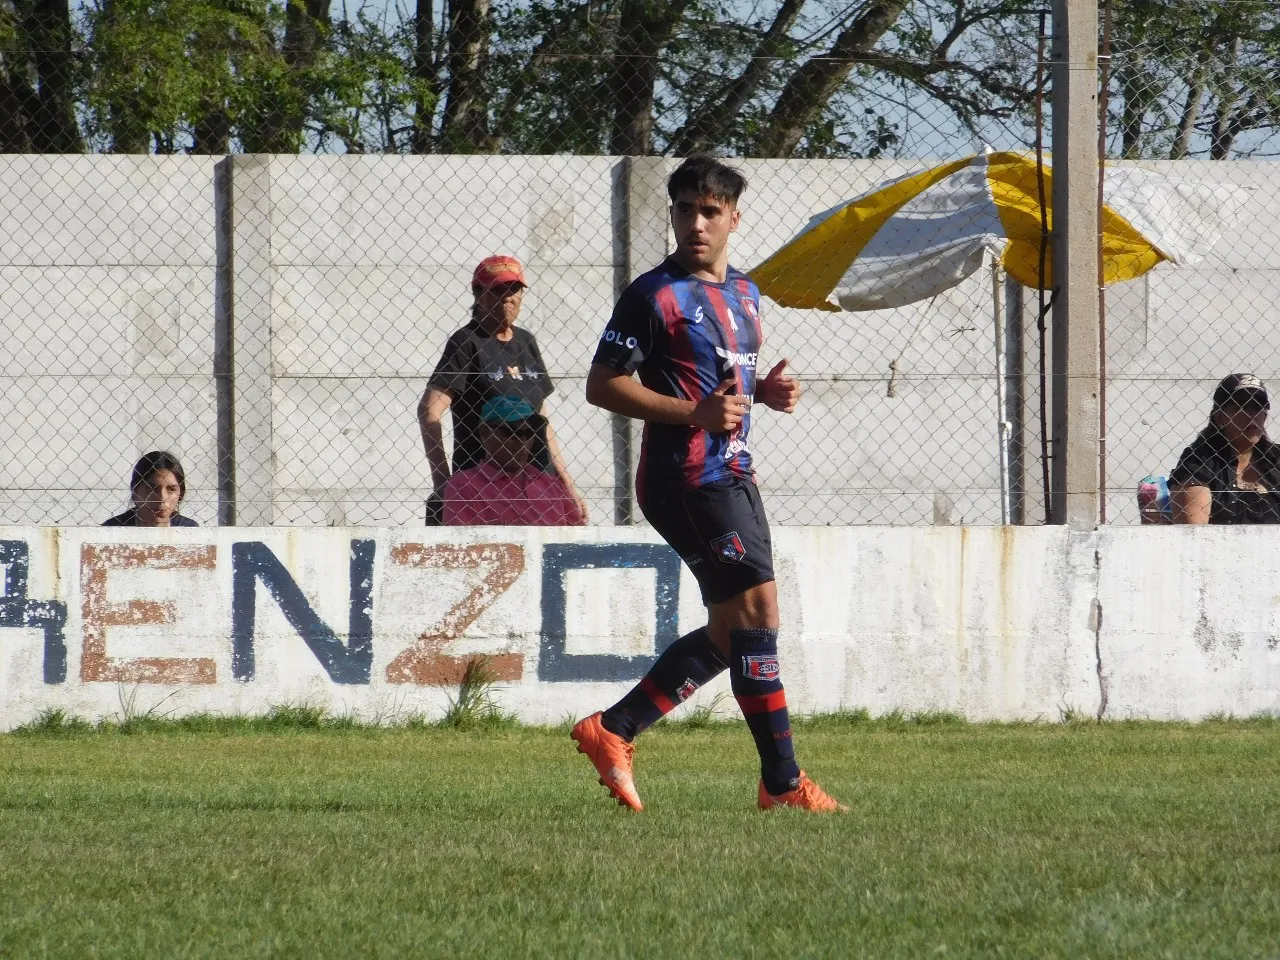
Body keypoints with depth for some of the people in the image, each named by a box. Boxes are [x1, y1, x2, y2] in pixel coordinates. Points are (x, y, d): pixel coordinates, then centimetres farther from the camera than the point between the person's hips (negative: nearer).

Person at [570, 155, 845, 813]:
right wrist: (695, 412, -20)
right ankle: (783, 782, -11)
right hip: (688, 479, -9)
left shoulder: (742, 292, 17)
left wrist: (768, 391, 7)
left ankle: (611, 732, 19)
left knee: (731, 632, 11)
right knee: (757, 608, -13)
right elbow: (602, 385, -11)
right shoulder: (656, 295, -8)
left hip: (733, 475, 9)